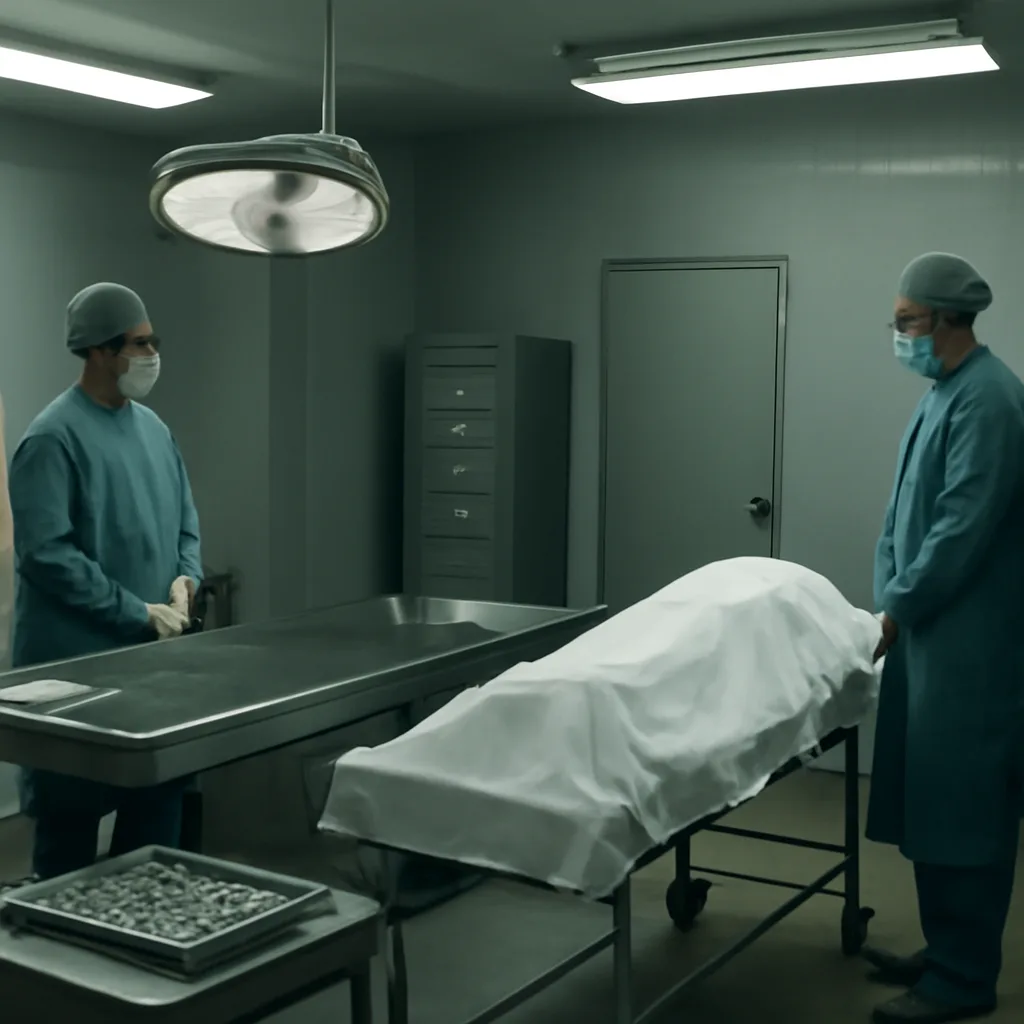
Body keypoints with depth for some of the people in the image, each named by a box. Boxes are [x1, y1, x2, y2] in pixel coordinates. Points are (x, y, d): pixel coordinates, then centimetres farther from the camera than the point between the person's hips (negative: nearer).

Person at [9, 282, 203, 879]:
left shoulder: (154, 427, 10)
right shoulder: (54, 438, -14)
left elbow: (185, 519, 18)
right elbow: (46, 553, -20)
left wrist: (186, 578, -3)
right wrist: (138, 612, -17)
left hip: (154, 655, 8)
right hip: (78, 660, -7)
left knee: (161, 795, 14)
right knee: (71, 811, 4)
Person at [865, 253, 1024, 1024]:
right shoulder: (948, 392, 15)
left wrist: (897, 607, -12)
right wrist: (892, 599, 11)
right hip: (932, 627, 10)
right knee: (931, 798, 14)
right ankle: (947, 952, 26)